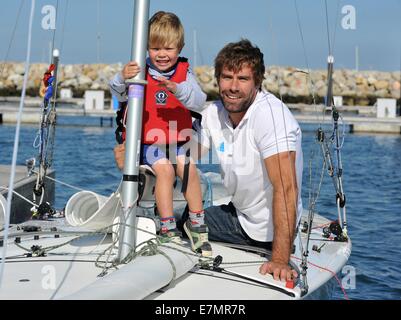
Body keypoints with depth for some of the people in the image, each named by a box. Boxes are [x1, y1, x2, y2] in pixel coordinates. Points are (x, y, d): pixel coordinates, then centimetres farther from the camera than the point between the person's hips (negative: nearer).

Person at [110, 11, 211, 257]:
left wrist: (177, 88, -31)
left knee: (188, 168, -22)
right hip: (148, 142, -2)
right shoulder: (140, 71, -1)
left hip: (178, 142, 2)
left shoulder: (185, 74, 2)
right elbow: (119, 95, -11)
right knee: (165, 169, -25)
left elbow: (200, 102, -12)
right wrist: (123, 79, -34)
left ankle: (197, 223, -5)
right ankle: (168, 228, -18)